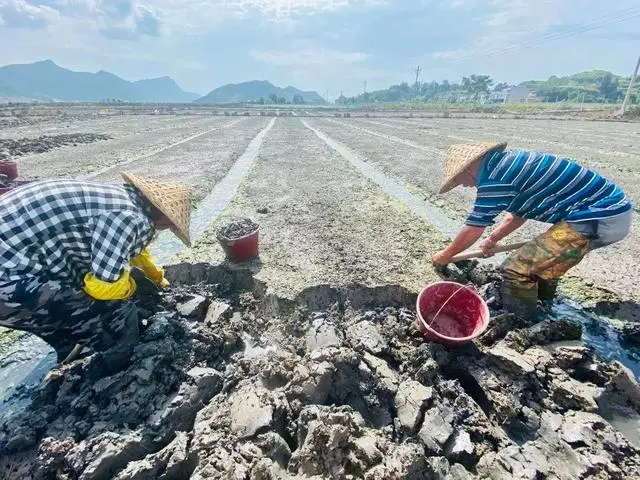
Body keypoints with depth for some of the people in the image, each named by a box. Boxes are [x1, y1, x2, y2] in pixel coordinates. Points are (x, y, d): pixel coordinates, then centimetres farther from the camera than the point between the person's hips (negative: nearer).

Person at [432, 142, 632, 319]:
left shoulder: (494, 175, -18)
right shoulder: (508, 162, 11)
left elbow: (473, 230, -9)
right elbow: (518, 213, 24)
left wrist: (445, 255, 6)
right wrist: (492, 239, 30)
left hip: (598, 219, -10)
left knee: (517, 270, -9)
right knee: (545, 258, 27)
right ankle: (541, 306, 43)